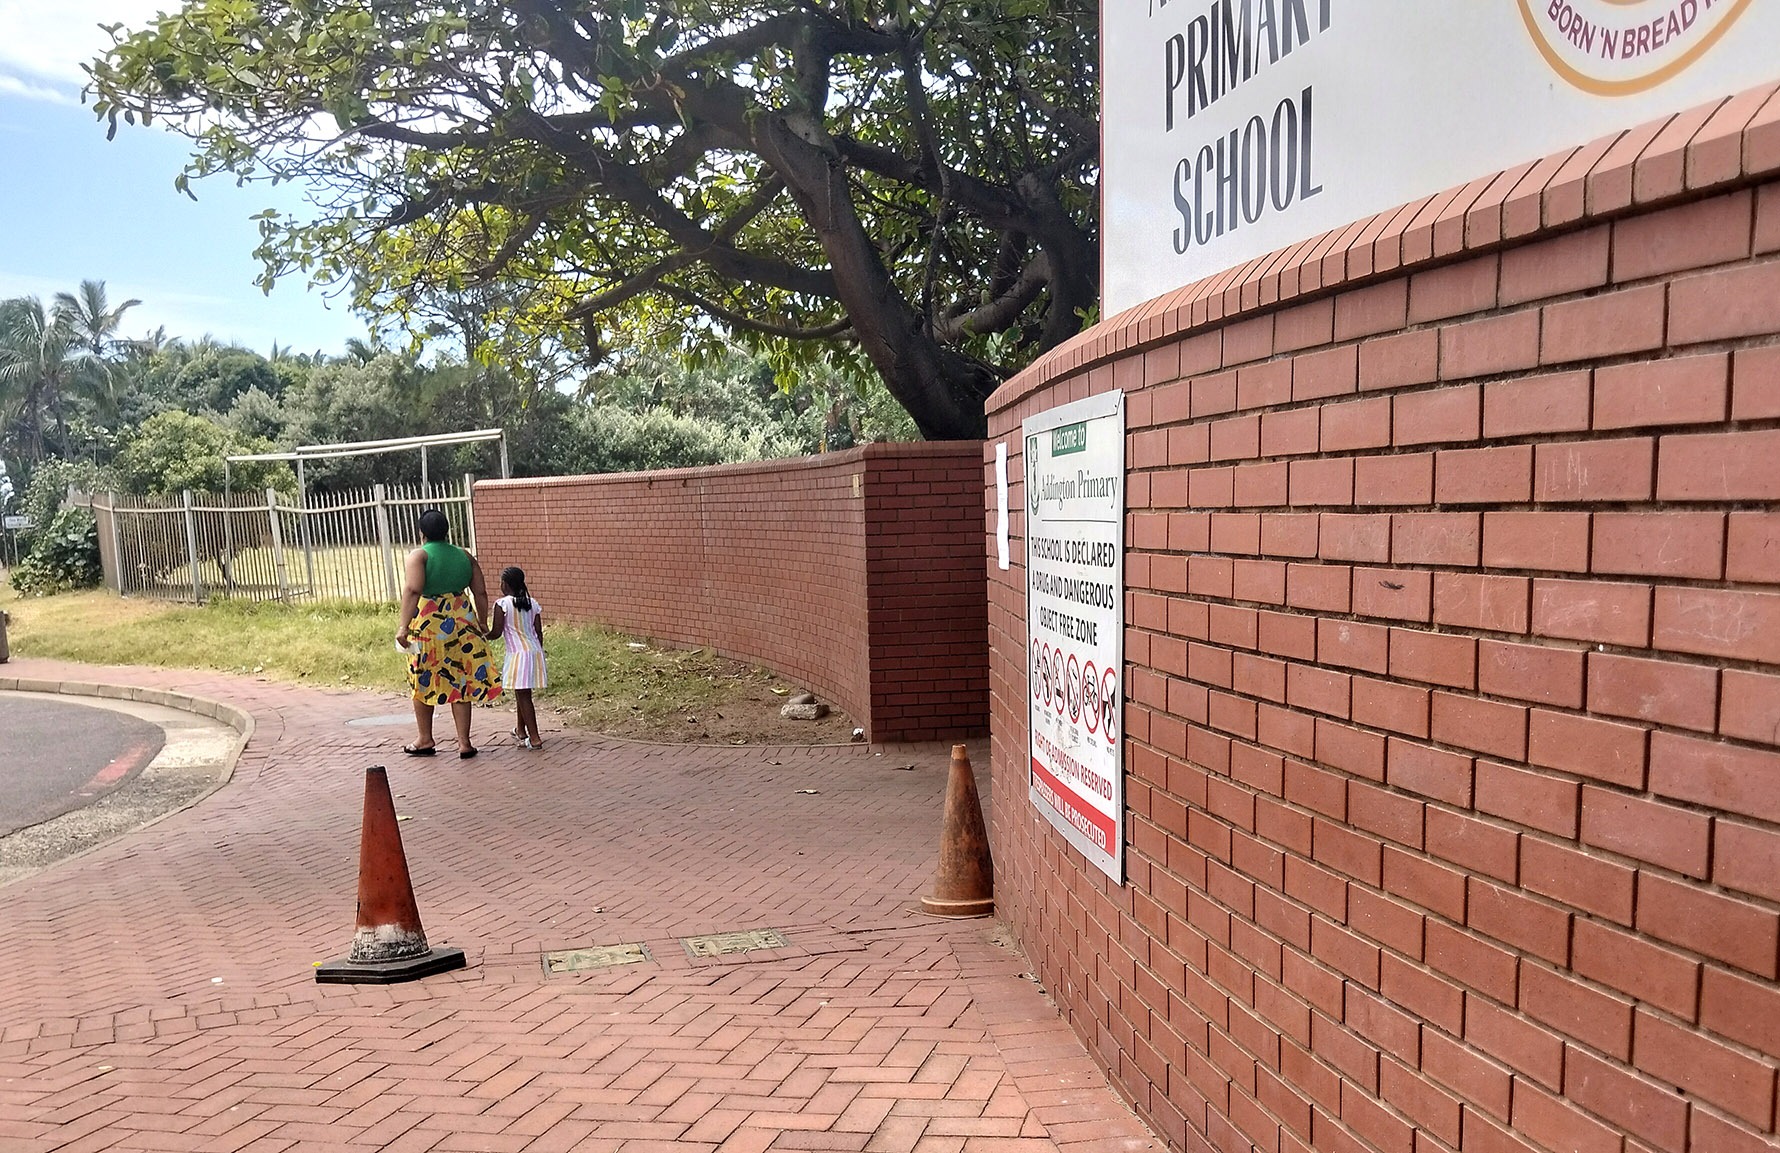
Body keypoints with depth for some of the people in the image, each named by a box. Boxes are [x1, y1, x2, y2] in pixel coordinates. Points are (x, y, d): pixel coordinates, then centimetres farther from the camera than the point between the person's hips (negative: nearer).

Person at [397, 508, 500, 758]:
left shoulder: (418, 556, -5)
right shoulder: (465, 556, 7)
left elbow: (412, 590, -20)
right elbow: (481, 593, 7)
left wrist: (404, 626, -21)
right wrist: (483, 624, 18)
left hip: (427, 626, -3)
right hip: (462, 624, 3)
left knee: (423, 683, 14)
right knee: (460, 682, 8)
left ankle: (425, 740, 25)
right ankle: (464, 743, 7)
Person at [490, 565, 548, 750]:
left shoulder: (502, 604, -7)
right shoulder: (533, 603, 9)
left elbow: (497, 632, -9)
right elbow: (539, 633, 11)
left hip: (518, 654, -6)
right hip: (535, 652, 6)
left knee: (523, 695, -5)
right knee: (522, 693, 22)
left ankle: (534, 738, -9)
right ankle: (521, 731, 37)